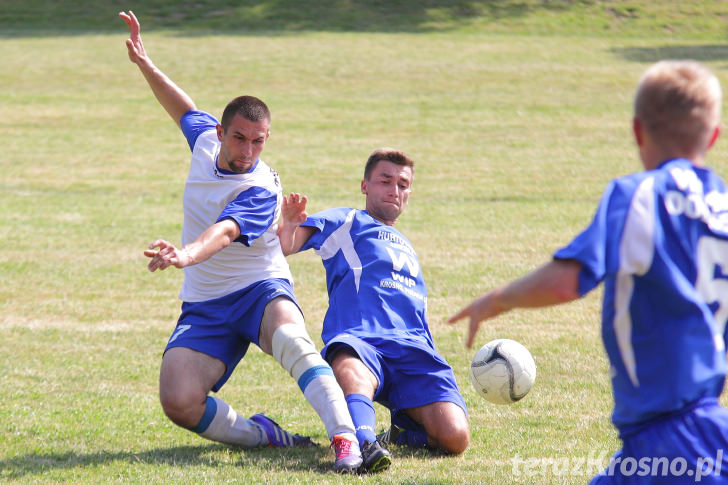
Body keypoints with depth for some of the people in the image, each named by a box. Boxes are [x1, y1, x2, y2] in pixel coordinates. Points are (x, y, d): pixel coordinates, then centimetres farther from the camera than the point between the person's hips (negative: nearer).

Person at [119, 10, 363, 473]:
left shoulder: (261, 190, -20)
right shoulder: (206, 140, 1)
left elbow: (225, 231, -40)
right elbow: (186, 110, 26)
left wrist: (187, 254, -60)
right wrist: (145, 64, 24)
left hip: (260, 289, -5)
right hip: (204, 305, 5)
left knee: (290, 338, -42)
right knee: (179, 401, -21)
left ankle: (346, 438, -47)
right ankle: (259, 434, 3)